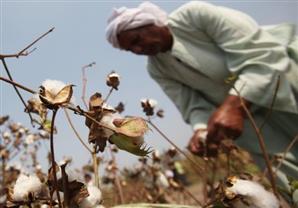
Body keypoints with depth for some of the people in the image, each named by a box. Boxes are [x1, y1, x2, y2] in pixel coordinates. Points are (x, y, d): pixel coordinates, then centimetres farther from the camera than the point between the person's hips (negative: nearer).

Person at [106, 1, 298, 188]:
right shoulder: (157, 69, -2)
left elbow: (263, 50, -27)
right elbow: (195, 106, -4)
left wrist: (234, 106, -38)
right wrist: (202, 131, -27)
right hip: (250, 110, 4)